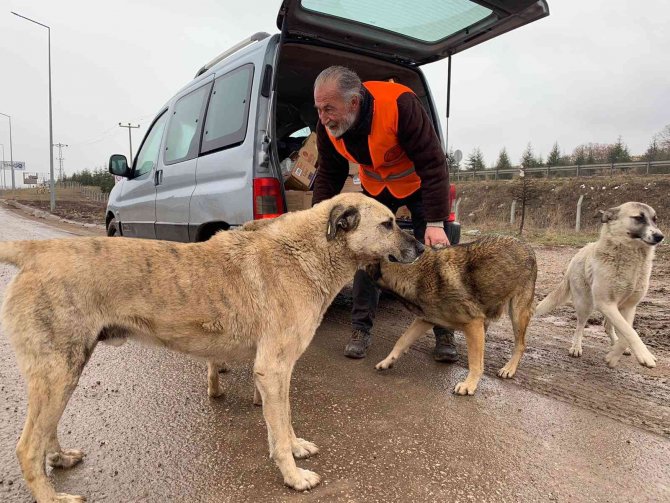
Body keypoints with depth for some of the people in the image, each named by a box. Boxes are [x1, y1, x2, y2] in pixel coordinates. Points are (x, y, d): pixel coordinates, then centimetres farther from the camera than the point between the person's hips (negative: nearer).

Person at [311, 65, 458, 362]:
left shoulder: (400, 105, -36)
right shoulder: (328, 126, -20)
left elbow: (433, 164, -33)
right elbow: (328, 176, -7)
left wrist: (435, 223, -36)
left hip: (420, 184, -3)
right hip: (376, 188, 4)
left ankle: (444, 333, 7)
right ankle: (361, 329, 6)